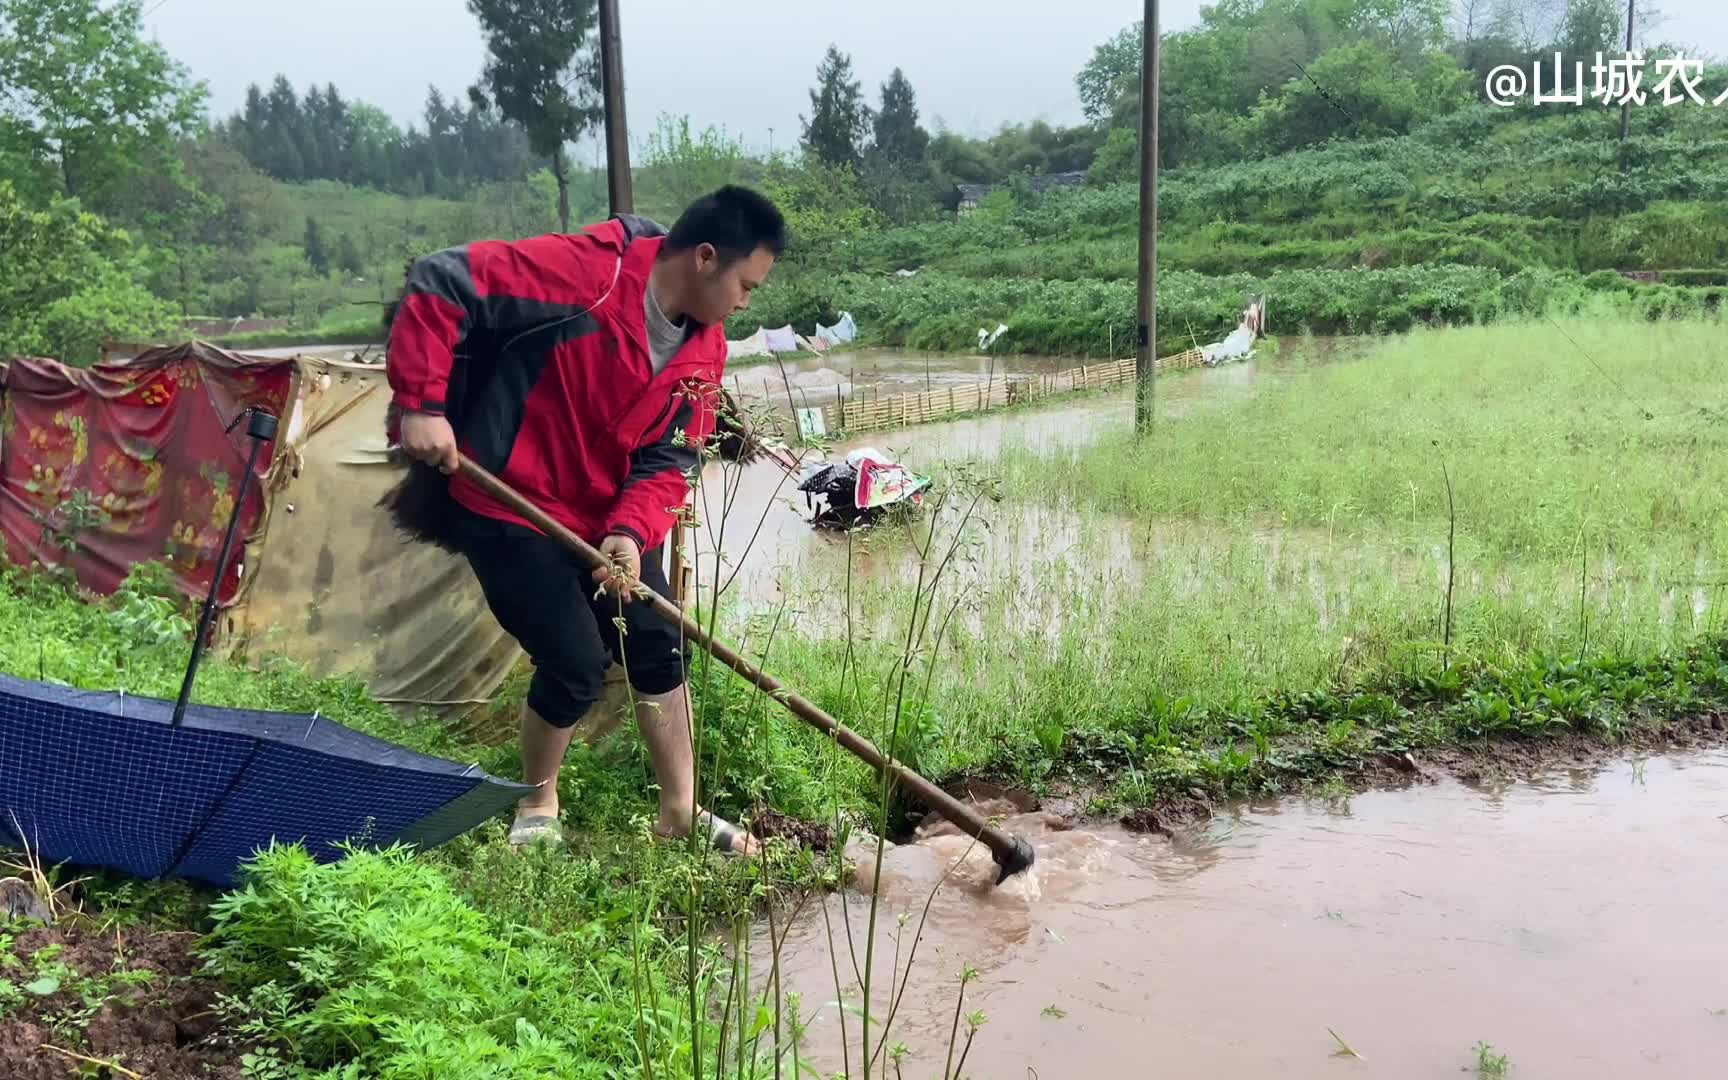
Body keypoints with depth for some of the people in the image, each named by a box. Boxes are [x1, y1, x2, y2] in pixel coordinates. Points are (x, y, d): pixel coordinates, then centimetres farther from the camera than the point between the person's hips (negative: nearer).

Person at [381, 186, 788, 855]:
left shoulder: (705, 350, -1)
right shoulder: (586, 270, -24)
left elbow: (668, 461, -2)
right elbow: (440, 283, -23)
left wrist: (630, 532, -20)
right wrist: (420, 403, -28)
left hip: (607, 521, 8)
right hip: (509, 509, -7)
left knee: (662, 648, 8)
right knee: (577, 665, -6)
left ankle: (680, 811, 25)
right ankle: (537, 810, 23)